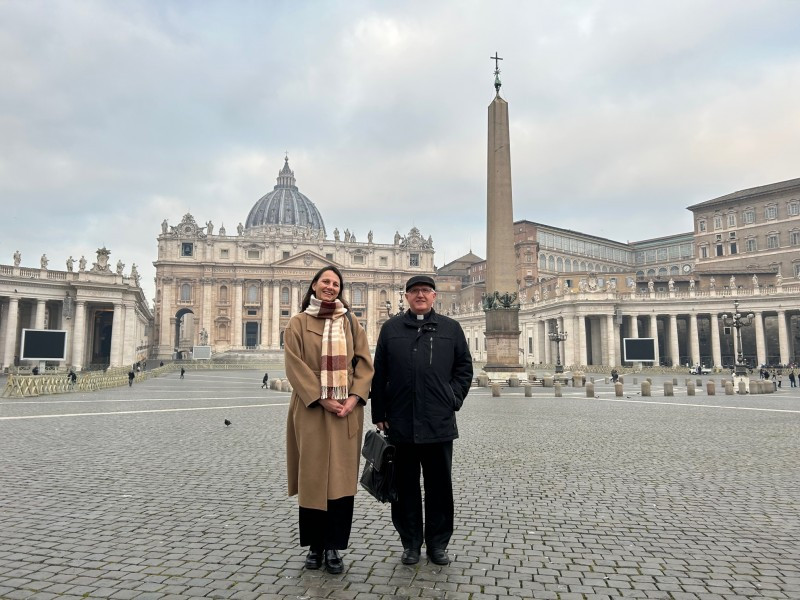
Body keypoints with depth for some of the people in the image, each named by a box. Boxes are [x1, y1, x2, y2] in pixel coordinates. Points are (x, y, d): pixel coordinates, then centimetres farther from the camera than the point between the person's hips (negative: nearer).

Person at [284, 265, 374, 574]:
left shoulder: (350, 323, 11)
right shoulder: (298, 323, 4)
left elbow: (364, 363, 5)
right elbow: (295, 366, -5)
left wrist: (354, 398, -10)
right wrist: (323, 399, -14)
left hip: (347, 410, 2)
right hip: (311, 410, -2)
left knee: (342, 476, 2)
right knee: (312, 475, 4)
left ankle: (334, 546, 13)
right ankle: (315, 545, 18)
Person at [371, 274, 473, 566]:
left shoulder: (451, 328, 8)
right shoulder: (391, 328, 7)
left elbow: (464, 367, 11)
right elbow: (379, 374, 6)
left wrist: (454, 399, -1)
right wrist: (379, 414, 2)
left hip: (439, 423, 0)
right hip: (400, 422, 0)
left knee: (439, 486, 9)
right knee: (405, 486, 10)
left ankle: (437, 543, 25)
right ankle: (411, 543, 25)